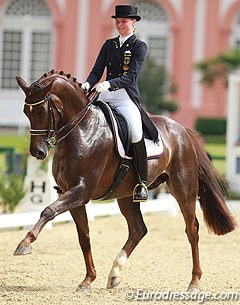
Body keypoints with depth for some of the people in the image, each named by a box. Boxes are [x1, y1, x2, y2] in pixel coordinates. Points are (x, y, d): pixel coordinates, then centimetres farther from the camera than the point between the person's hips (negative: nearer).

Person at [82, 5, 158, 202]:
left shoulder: (139, 47, 1)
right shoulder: (109, 45, 16)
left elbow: (131, 77, -11)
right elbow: (97, 71, 10)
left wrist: (109, 84, -26)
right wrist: (88, 85, -12)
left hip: (127, 98, -6)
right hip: (105, 96, 6)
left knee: (136, 133, -29)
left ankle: (142, 182, -19)